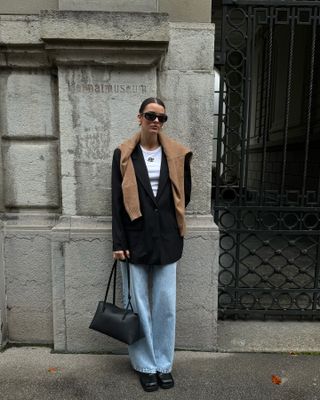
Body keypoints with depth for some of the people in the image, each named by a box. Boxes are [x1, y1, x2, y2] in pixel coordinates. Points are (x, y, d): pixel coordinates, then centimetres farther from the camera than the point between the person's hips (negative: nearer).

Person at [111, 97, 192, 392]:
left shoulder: (177, 154, 3)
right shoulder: (124, 154, -1)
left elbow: (184, 194, 13)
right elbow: (117, 201, -3)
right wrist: (119, 242, -7)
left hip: (166, 239, 2)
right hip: (135, 239, -1)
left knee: (166, 305, 9)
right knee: (139, 305, 8)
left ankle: (164, 364, 29)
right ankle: (146, 366, 28)